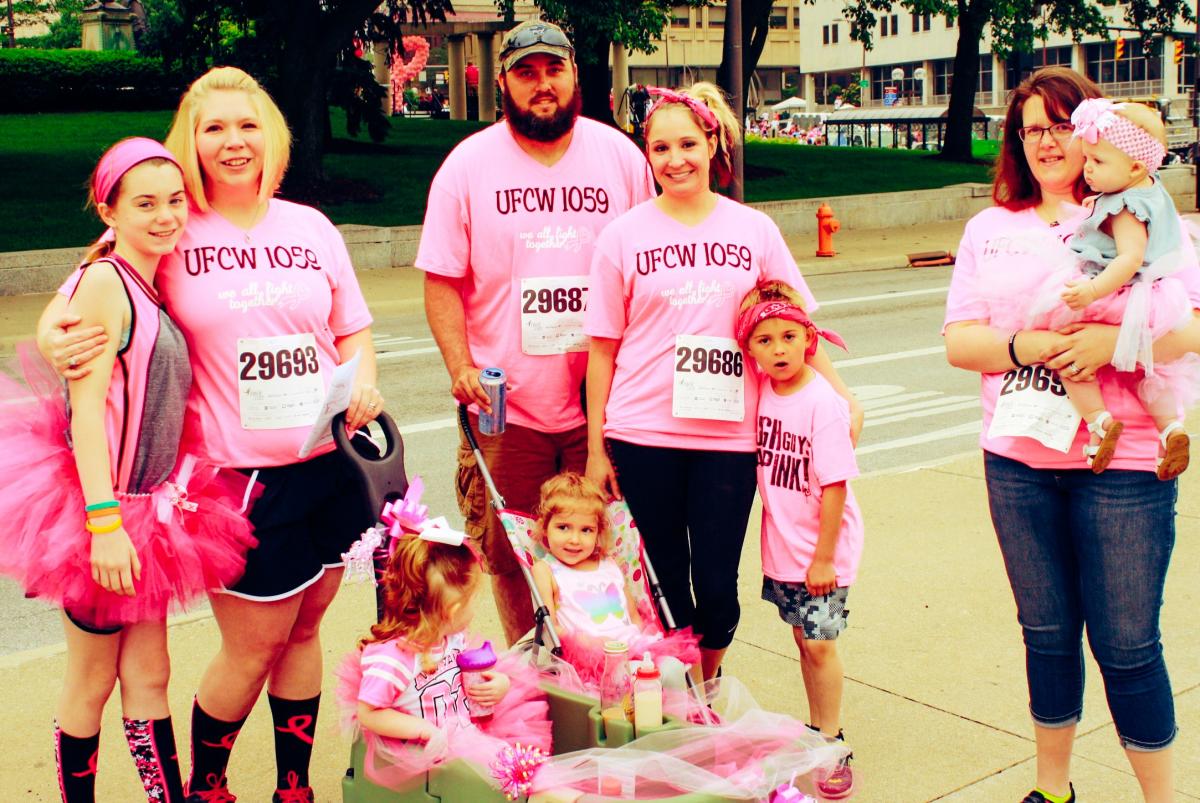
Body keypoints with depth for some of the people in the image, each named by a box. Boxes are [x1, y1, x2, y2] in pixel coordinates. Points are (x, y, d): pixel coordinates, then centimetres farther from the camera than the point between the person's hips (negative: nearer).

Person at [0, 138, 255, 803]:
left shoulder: (154, 285, 7)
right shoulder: (104, 281, -16)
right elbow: (86, 406, -21)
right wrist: (104, 522, -24)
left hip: (147, 508, 7)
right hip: (101, 509, -7)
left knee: (148, 675, 13)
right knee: (92, 683, 9)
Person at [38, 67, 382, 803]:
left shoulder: (312, 228, 8)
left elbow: (353, 330, 14)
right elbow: (86, 297, 0)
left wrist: (363, 380, -5)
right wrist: (55, 335, -22)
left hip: (328, 463, 4)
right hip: (238, 477, -4)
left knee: (303, 632, 15)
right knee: (254, 646, 4)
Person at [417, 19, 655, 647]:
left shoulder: (620, 155, 4)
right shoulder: (468, 164, 0)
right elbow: (442, 280, 1)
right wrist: (461, 366, -10)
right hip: (506, 406, 0)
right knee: (510, 557, 8)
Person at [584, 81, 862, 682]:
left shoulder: (754, 230, 5)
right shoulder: (624, 235, 1)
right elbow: (603, 349, 3)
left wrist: (843, 396, 5)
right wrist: (596, 448, 3)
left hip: (728, 435, 1)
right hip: (643, 437, -1)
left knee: (717, 588, 3)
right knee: (663, 584, 6)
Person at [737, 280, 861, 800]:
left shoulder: (822, 403, -20)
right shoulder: (762, 392, -1)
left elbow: (835, 487, -19)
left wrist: (823, 558, -17)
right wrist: (778, 544, 7)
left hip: (821, 552, -6)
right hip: (781, 548, 6)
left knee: (819, 643, -1)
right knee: (803, 638, 15)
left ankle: (832, 743, 14)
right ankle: (816, 730, 29)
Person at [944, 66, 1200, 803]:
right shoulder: (991, 228, 10)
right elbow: (958, 342, 5)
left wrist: (1110, 340, -22)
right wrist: (1020, 346, -14)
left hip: (1124, 463, -3)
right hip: (1019, 458, 3)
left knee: (1127, 644, 1)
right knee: (1047, 633, 14)